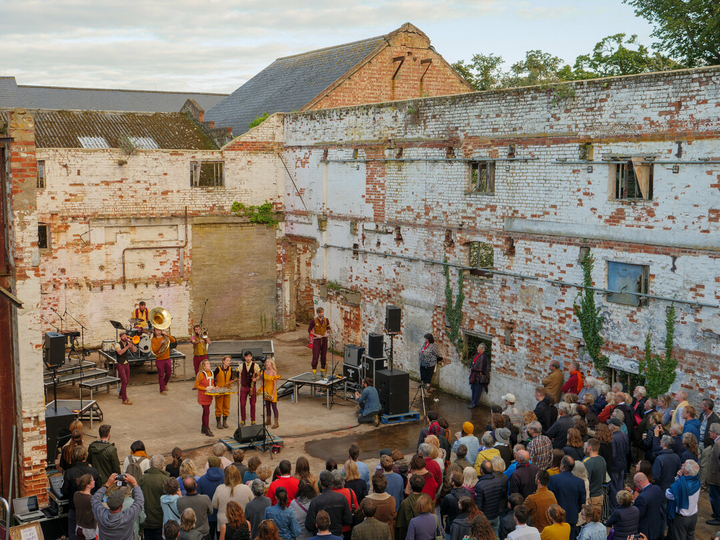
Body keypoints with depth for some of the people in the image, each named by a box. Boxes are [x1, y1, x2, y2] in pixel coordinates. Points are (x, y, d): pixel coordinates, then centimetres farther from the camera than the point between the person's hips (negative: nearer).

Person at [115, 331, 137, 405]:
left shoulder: (127, 343, 5)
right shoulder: (118, 344, -13)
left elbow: (134, 350, -4)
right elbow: (120, 352, -32)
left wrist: (131, 344, -19)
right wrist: (128, 346, -38)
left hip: (126, 364, 7)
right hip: (120, 365, -7)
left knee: (127, 381, 16)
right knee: (124, 381, -14)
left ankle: (121, 394, 37)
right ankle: (124, 400, -13)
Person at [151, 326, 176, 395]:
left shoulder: (165, 337, 6)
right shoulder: (153, 340, -2)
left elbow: (173, 340, -11)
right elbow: (154, 350, -14)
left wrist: (166, 334, -17)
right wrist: (160, 343, -22)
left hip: (167, 359, 3)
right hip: (159, 360, -3)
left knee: (168, 373, 12)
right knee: (161, 375, 1)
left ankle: (165, 384, 39)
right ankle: (162, 390, 11)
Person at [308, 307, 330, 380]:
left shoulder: (326, 320, 3)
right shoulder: (314, 321, -7)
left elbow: (328, 328, 18)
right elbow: (309, 330, -1)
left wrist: (326, 332, -4)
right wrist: (316, 335, -12)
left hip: (324, 340, 3)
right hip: (317, 340, -3)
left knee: (324, 357, 7)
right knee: (315, 357, -8)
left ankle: (322, 373, 20)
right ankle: (314, 374, -3)